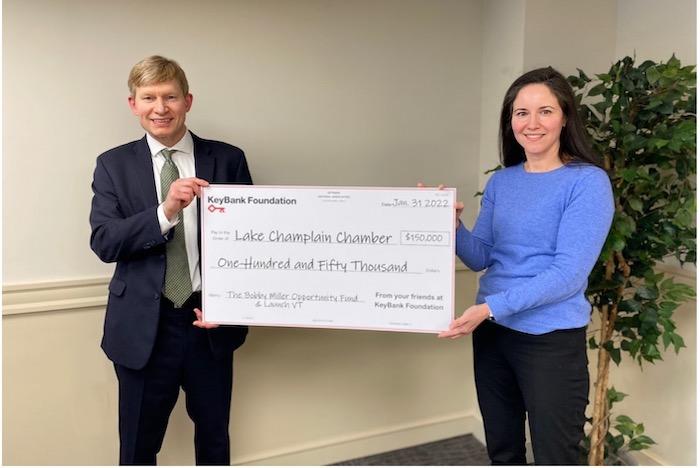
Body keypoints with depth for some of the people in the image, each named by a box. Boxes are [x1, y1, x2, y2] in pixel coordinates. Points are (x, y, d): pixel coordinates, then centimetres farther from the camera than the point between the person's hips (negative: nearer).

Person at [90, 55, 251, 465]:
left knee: (214, 435, 20)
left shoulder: (228, 160, -1)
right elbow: (103, 242, -10)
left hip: (211, 321, 1)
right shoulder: (114, 165, 1)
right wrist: (165, 212, -26)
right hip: (143, 326, 0)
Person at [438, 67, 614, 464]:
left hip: (552, 340, -5)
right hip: (492, 333, 6)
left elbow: (569, 274, -19)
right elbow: (481, 258, 6)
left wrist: (490, 307, -24)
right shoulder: (501, 181, 7)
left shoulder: (588, 181, -11)